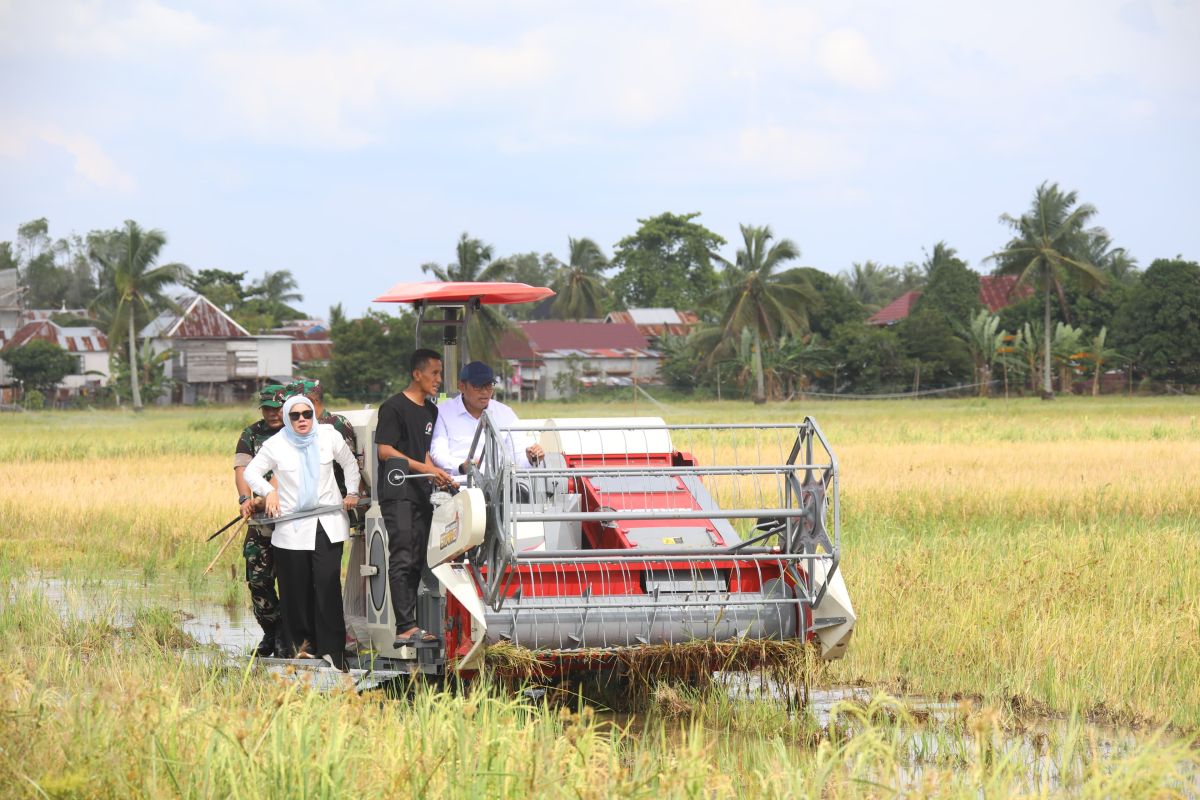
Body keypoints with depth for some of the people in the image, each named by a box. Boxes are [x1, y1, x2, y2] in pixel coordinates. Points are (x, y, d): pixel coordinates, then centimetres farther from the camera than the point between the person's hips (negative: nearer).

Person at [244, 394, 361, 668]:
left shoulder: (329, 437, 4)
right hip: (292, 527, 0)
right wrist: (268, 492, -11)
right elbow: (251, 472, 5)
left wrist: (352, 492, 12)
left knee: (327, 583, -12)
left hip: (328, 524, 0)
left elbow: (349, 463, 20)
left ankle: (331, 650, -11)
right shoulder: (276, 445, 0)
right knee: (296, 589, 0)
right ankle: (305, 641, 17)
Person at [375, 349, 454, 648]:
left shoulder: (430, 411, 18)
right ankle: (407, 627, -17)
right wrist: (425, 468, -16)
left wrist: (437, 475, 5)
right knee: (402, 559, -12)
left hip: (421, 494, 9)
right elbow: (384, 451, -13)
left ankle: (405, 628, 8)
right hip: (398, 495, -9)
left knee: (416, 562, 6)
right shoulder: (394, 407, -8)